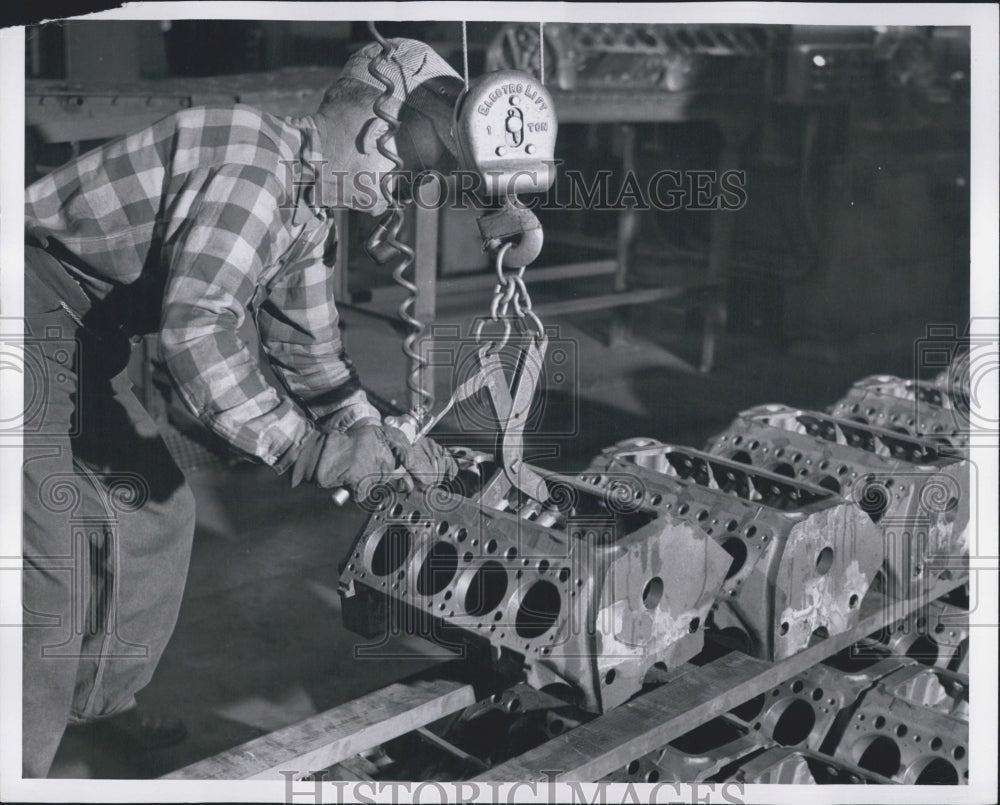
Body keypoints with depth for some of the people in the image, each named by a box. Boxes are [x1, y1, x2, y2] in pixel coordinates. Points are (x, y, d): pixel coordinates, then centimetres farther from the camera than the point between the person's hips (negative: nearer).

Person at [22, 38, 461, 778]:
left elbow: (308, 351, 16)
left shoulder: (310, 215, 9)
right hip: (36, 308, -10)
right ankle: (23, 758, 0)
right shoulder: (258, 160, -24)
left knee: (156, 508, 16)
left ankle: (103, 699, 34)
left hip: (85, 336, 11)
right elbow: (197, 325, -35)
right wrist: (302, 448, -33)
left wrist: (384, 442, 5)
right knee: (55, 549, -13)